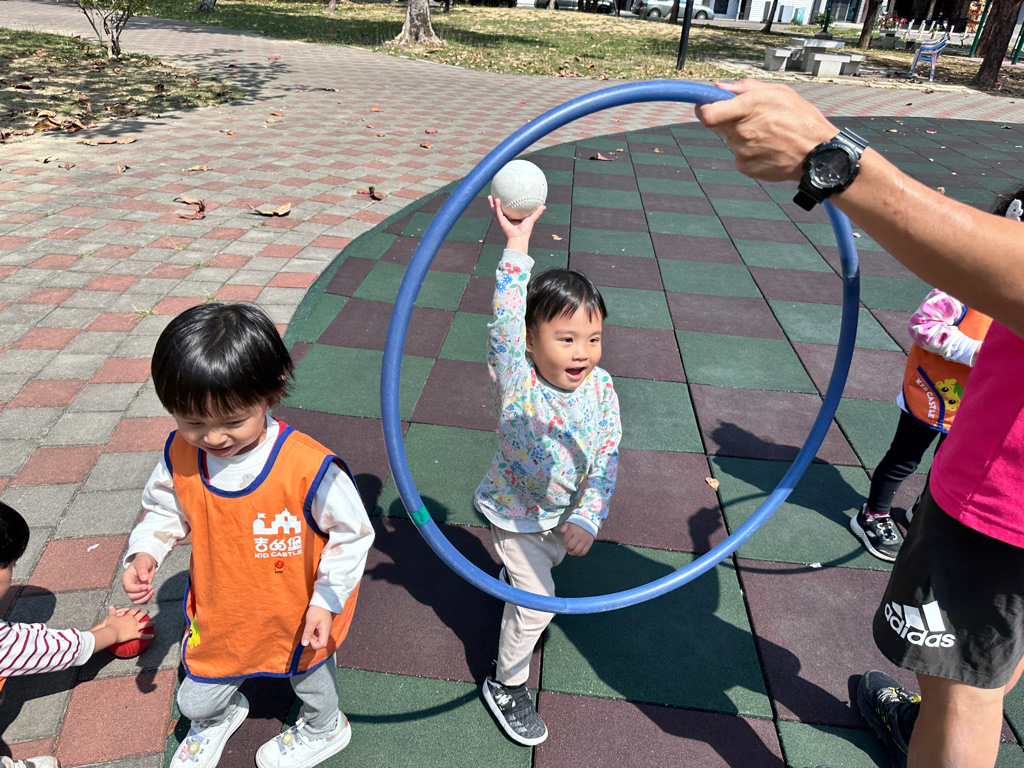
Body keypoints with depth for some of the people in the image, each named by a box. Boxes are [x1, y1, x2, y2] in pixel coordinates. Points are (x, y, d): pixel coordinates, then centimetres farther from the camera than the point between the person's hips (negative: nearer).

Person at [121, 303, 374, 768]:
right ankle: (218, 716, 63)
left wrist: (327, 600, -18)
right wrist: (144, 553, -16)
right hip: (220, 615, 4)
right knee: (196, 702, 24)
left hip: (296, 614, -3)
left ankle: (324, 731, 63)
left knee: (310, 678, 27)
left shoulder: (307, 468, -35)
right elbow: (164, 510, 2)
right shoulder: (180, 456, -20)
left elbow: (352, 533, -20)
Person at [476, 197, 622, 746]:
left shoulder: (600, 387, -18)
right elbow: (506, 322, -45)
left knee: (548, 561, 30)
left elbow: (606, 458, -14)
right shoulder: (516, 381, -30)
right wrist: (516, 246, -46)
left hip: (564, 509, 5)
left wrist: (586, 518, -21)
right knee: (536, 600, 0)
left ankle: (510, 574, 65)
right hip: (516, 510, -5)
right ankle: (505, 685, 23)